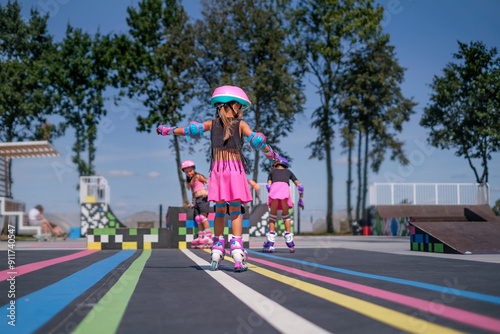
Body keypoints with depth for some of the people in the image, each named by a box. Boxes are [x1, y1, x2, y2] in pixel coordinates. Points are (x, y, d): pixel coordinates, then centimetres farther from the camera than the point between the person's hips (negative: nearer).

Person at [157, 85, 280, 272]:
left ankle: (217, 250, 11)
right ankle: (236, 250, -10)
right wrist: (272, 155, 11)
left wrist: (167, 130, 18)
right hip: (235, 169, -2)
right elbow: (257, 141, -3)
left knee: (220, 211, 12)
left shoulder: (212, 123, 9)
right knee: (235, 212, -1)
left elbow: (189, 130, 6)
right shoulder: (241, 124, 3)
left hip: (217, 169, 2)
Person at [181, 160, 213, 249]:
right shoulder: (190, 181, 22)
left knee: (203, 216, -14)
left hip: (202, 198, -8)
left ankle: (208, 237, -17)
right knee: (198, 218, 3)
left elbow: (208, 181, -7)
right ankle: (201, 237, 5)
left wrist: (207, 191, -20)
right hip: (197, 200, 8)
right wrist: (193, 203, 22)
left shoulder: (197, 176, 1)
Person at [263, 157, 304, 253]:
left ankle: (270, 243, 1)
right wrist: (301, 199, 35)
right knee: (285, 214, 17)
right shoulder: (289, 172, 37)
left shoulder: (272, 171, 35)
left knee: (273, 215, 11)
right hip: (285, 187, 1)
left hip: (274, 187, -1)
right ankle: (290, 242, 9)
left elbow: (268, 186, 18)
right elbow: (300, 186, 27)